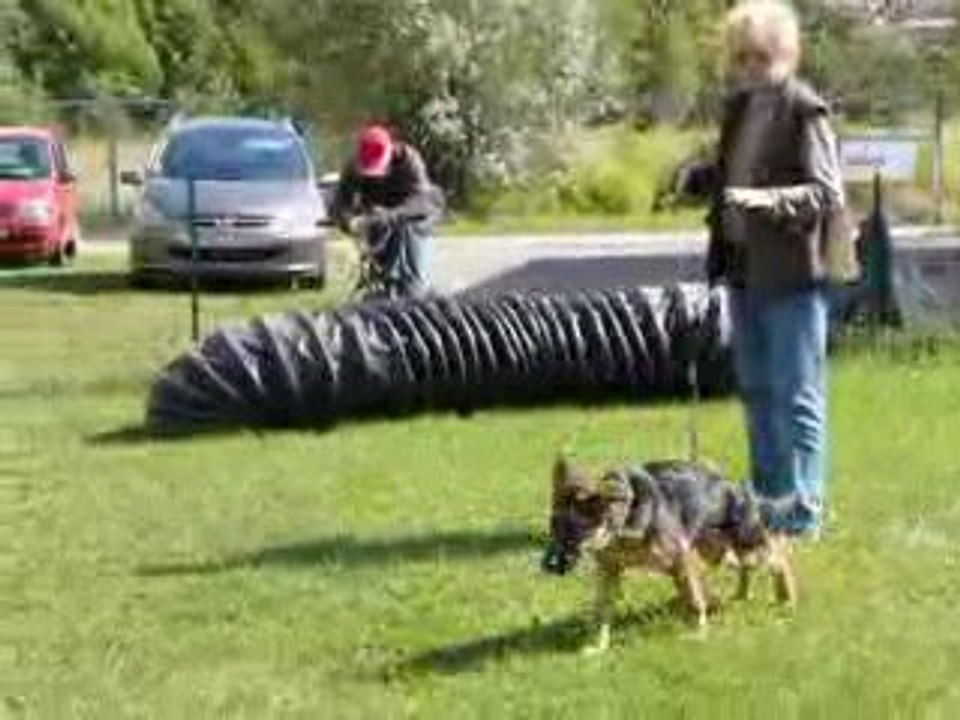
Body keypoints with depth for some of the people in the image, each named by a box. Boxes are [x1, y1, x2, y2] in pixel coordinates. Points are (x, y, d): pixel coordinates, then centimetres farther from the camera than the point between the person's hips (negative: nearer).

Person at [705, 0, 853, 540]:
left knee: (797, 393, -4)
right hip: (744, 267, 8)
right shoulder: (739, 108, 14)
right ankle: (768, 497, 27)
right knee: (756, 389, 15)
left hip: (792, 271, -8)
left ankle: (802, 510, 1)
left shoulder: (806, 110, -10)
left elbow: (827, 192, -16)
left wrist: (771, 200, -30)